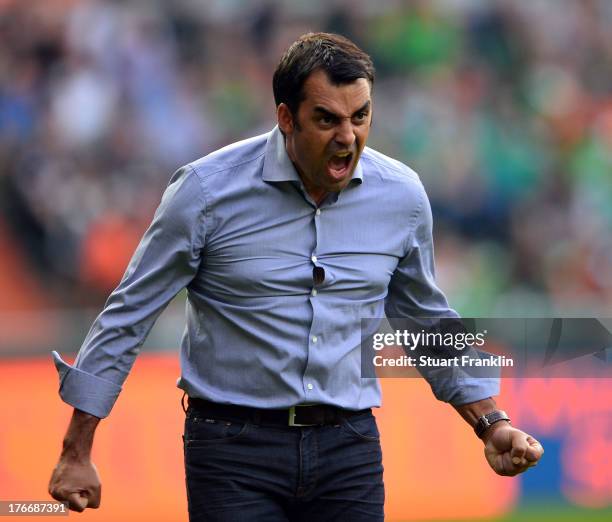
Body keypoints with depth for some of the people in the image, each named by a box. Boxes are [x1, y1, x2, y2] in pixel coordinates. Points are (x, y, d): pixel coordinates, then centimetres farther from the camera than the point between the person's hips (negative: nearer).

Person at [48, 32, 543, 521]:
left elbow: (427, 320, 19)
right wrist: (77, 452, -2)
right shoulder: (208, 191, -9)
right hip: (234, 448, -3)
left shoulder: (401, 195, 2)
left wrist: (492, 424, 13)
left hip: (348, 448, 3)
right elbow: (129, 315, -2)